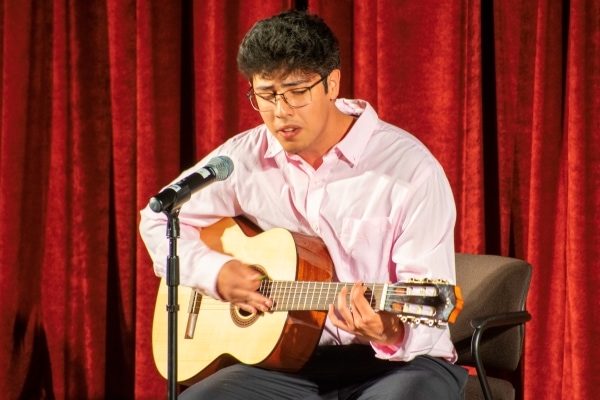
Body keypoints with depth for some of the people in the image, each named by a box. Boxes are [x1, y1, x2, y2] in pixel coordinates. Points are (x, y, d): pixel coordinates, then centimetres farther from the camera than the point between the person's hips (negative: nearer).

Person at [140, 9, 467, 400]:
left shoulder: (410, 169, -12)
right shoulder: (246, 158, 2)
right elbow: (159, 218, 15)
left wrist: (391, 333, -38)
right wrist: (216, 272, -4)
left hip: (399, 360, -3)